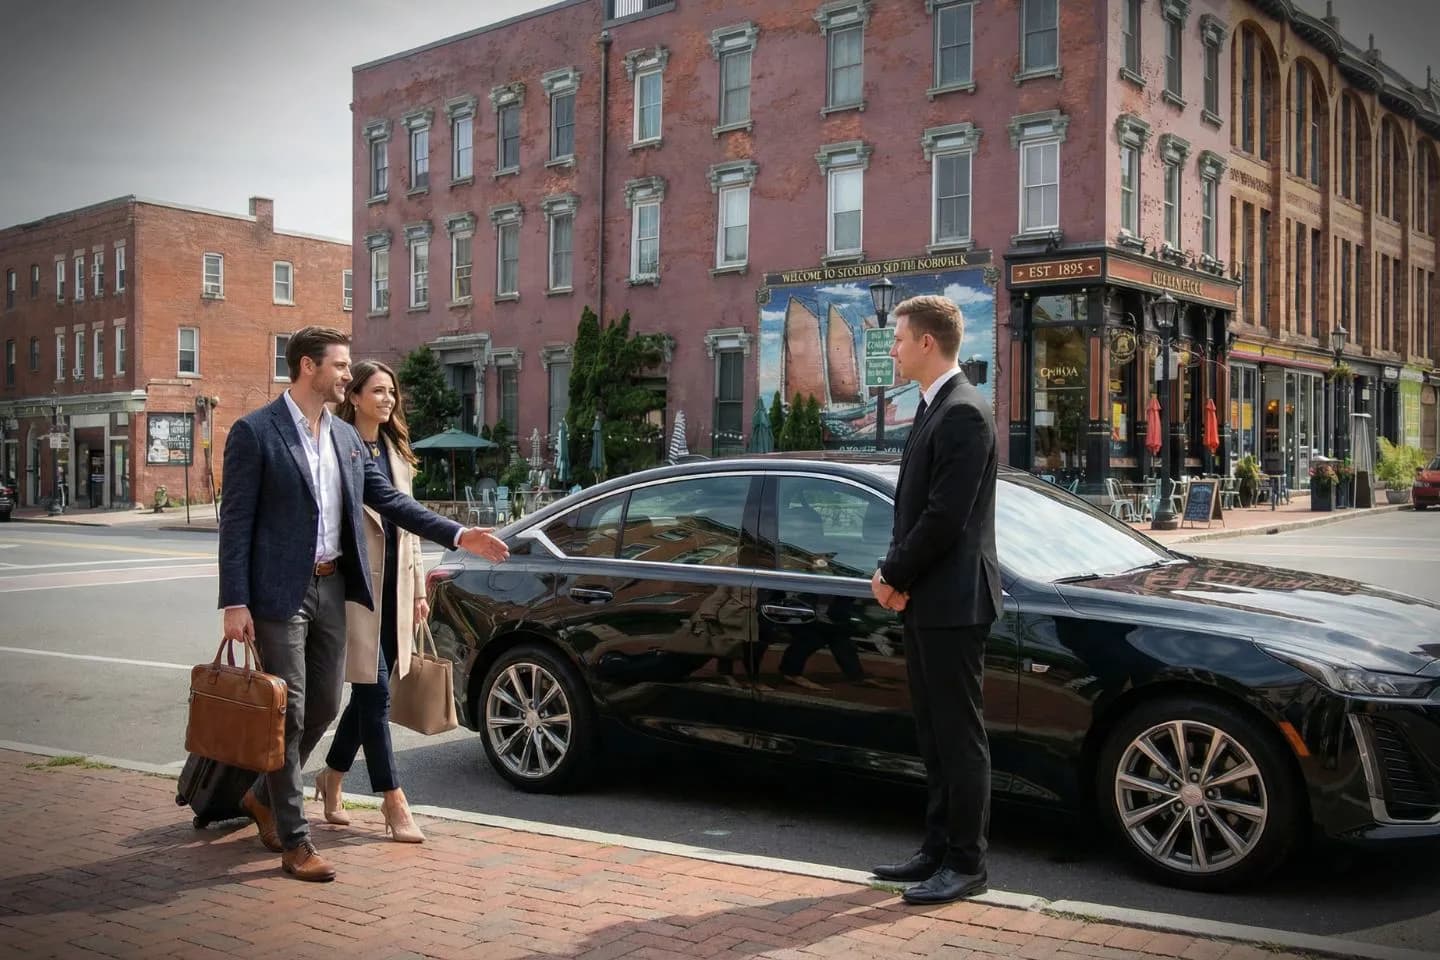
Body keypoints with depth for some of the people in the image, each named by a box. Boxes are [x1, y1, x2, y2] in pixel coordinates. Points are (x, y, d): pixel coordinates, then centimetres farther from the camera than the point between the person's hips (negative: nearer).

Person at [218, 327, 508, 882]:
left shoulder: (345, 437, 12)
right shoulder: (255, 432, -8)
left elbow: (388, 499, 13)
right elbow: (235, 521, -10)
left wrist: (458, 536, 4)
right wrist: (235, 603, -15)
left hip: (331, 587, 7)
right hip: (281, 592, -7)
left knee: (324, 706, 14)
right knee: (288, 713, -1)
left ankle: (265, 797, 37)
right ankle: (293, 841, 10)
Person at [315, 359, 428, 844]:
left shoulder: (395, 449, 16)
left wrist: (418, 586, 16)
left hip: (395, 583, 7)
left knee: (370, 693, 13)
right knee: (374, 692, -3)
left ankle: (331, 778, 32)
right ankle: (393, 801, 4)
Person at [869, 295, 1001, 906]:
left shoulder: (963, 413, -16)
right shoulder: (932, 409, 15)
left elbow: (945, 517, -21)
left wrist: (893, 574, -11)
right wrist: (895, 572, 3)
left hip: (951, 602, -10)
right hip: (924, 601, 10)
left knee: (959, 735, -1)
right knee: (934, 734, 16)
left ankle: (966, 864, 9)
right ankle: (938, 849, 26)